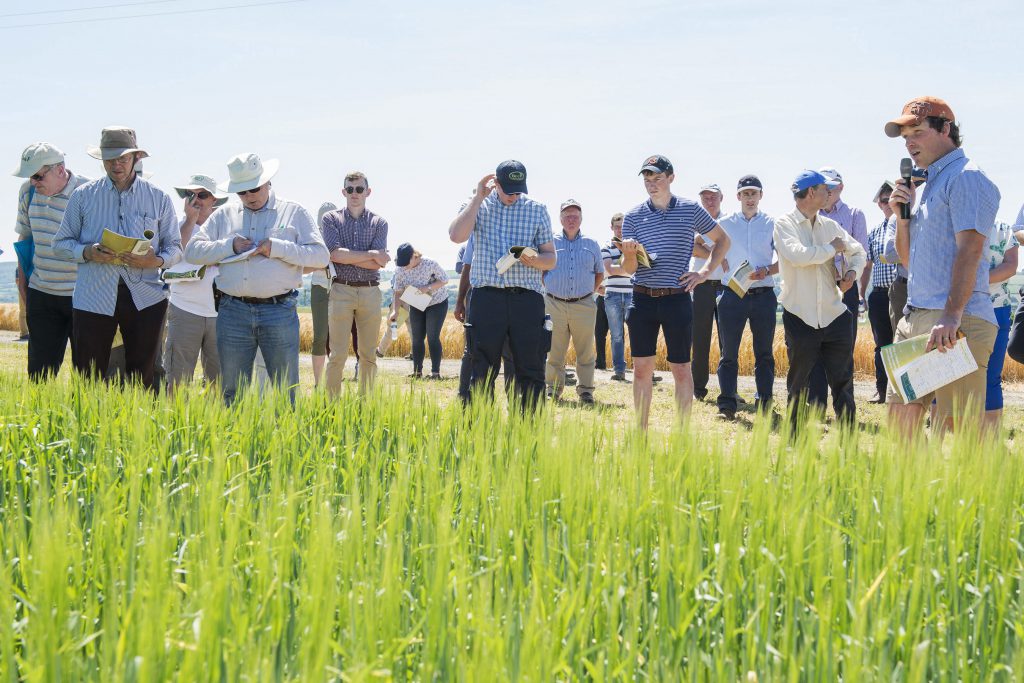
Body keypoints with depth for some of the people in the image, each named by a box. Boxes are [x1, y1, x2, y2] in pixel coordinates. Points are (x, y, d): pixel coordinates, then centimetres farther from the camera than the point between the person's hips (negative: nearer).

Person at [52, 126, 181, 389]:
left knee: (143, 378, 3)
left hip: (145, 297, 0)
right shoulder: (83, 195, 8)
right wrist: (88, 252, -12)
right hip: (93, 297, 0)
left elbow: (175, 247, 10)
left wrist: (156, 261, -13)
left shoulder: (158, 199, 8)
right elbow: (61, 244, 9)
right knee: (88, 379, -1)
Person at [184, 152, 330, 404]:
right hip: (233, 313, 2)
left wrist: (277, 248, -10)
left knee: (285, 390, -1)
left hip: (279, 311, -2)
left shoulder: (294, 213, 8)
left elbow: (321, 256, -1)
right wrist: (229, 246, -5)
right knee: (232, 391, 6)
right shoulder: (225, 215, 15)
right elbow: (192, 250, 10)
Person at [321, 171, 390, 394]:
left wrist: (347, 255, -8)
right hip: (341, 291, -2)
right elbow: (335, 254, -10)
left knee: (369, 354, 5)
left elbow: (379, 263, -4)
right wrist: (371, 255, -9)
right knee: (338, 354, -5)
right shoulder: (331, 219, 6)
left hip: (370, 292, 2)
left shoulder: (379, 223, 9)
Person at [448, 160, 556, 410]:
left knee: (530, 370, -1)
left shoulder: (537, 210, 10)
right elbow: (456, 236, -10)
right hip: (487, 297, 0)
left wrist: (533, 259, -11)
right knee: (482, 370, 2)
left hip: (527, 298, 1)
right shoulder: (478, 206, 8)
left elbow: (551, 259, 12)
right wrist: (478, 197, -7)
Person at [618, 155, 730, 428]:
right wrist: (629, 254, -20)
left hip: (677, 300, -2)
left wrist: (706, 272, 3)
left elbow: (722, 240, 15)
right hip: (642, 299, 2)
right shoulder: (633, 216, 5)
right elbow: (629, 269, 2)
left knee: (681, 369, 2)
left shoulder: (691, 209, 2)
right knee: (641, 368, 3)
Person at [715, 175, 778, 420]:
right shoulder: (725, 224, 8)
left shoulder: (772, 224, 7)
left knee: (764, 353, 4)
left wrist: (767, 270, -12)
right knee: (729, 352, -3)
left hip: (764, 296, 0)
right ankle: (726, 404, -2)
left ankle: (764, 403, 10)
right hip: (733, 295, 0)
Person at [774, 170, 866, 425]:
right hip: (800, 318, -4)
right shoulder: (784, 223, -5)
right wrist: (832, 248, -11)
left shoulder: (830, 225, 10)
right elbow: (796, 254, -22)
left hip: (834, 316, 4)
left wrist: (853, 271, -2)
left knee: (843, 383, 3)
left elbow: (858, 252, 20)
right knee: (798, 385, 8)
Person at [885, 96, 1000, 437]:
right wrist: (902, 214, 10)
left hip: (956, 323, -9)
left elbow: (970, 249, -17)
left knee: (957, 429, -12)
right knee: (901, 425, 7)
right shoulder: (930, 183, 24)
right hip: (915, 319, 10)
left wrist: (952, 316, -27)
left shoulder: (966, 177, -6)